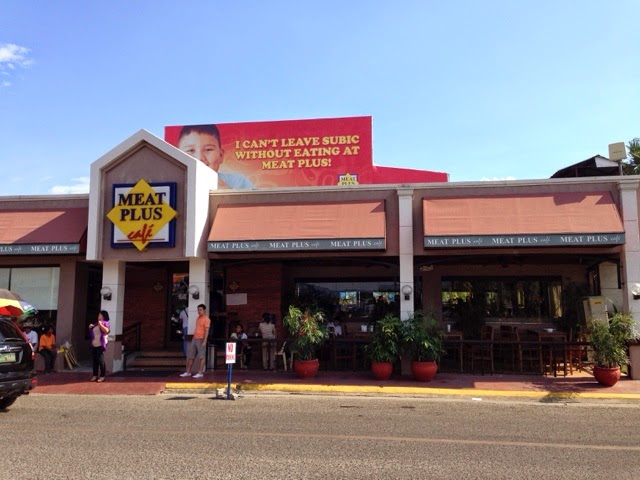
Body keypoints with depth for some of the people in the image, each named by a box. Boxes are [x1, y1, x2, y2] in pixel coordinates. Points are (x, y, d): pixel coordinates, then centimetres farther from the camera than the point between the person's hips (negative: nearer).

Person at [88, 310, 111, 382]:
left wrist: (100, 324, -17)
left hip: (101, 345, -8)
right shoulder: (96, 324, 21)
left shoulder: (105, 323, -2)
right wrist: (90, 328, 11)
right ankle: (95, 375, 13)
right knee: (94, 360, 7)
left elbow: (106, 330, -21)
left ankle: (103, 376, -5)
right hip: (94, 345, 8)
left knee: (101, 360, -10)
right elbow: (92, 333, 31)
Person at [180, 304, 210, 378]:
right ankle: (188, 372, 18)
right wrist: (193, 338, 19)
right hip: (194, 339, 8)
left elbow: (206, 331, -15)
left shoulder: (206, 319, -8)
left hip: (201, 339, -8)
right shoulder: (198, 318, 17)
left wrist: (204, 341, -21)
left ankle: (200, 373, 0)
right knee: (190, 356, 10)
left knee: (201, 357, -4)